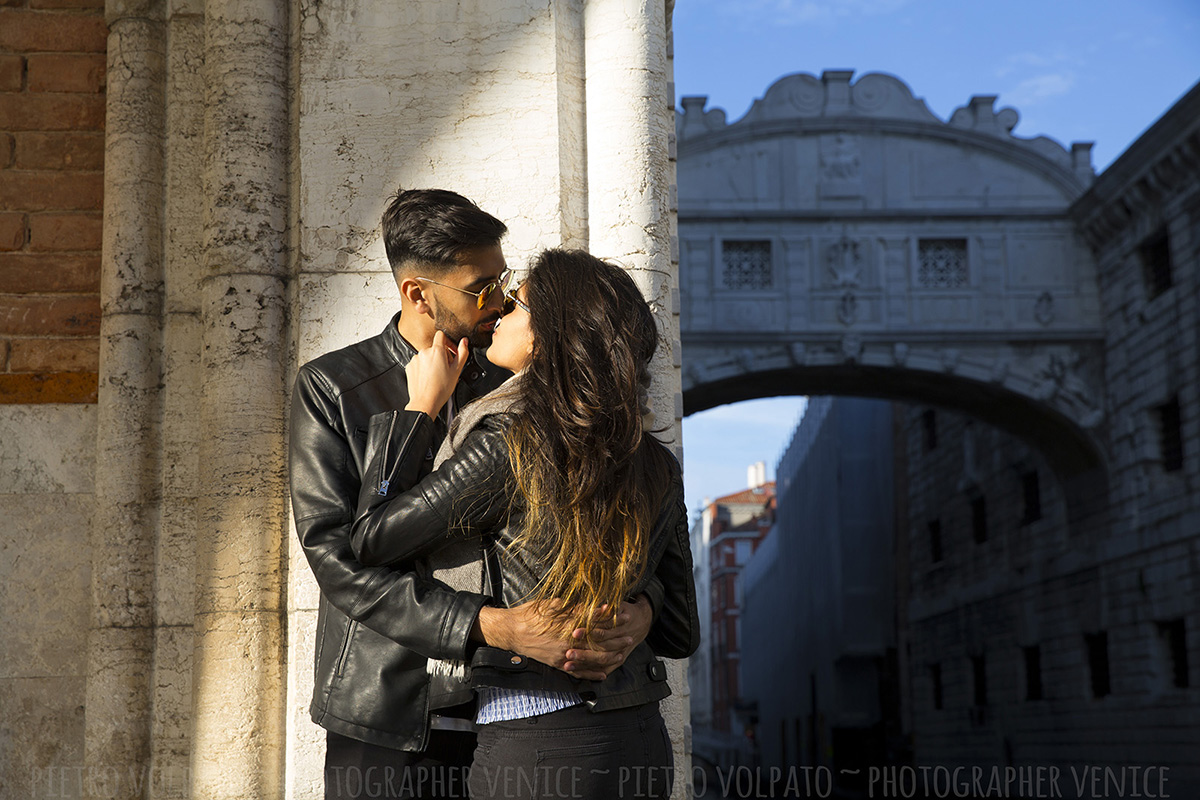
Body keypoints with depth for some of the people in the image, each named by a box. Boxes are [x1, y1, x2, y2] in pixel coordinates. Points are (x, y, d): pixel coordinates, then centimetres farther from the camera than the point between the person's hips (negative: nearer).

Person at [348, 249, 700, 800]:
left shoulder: (508, 446, -17)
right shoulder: (656, 468, 1)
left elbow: (372, 540, -7)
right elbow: (679, 634, 7)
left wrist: (421, 406, -1)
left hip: (536, 748, -6)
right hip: (642, 743, 6)